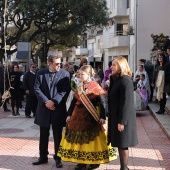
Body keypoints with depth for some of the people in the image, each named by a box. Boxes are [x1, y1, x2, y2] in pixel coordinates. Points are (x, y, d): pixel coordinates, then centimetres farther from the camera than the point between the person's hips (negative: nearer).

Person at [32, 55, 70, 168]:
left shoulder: (65, 74, -2)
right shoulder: (40, 73, 2)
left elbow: (65, 90, -9)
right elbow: (37, 89, -3)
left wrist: (53, 101, -18)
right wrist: (46, 102, -14)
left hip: (58, 109, -1)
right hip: (44, 108, 2)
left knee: (57, 135, 7)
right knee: (44, 135, 11)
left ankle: (58, 158, 19)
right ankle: (43, 157, 24)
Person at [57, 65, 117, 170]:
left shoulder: (95, 86, -7)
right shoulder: (79, 87, 9)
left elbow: (101, 102, -11)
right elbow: (74, 101, 12)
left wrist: (102, 117, -18)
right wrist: (69, 114, 7)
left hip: (90, 117, -5)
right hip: (78, 116, 6)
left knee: (91, 139, 0)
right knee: (79, 139, 7)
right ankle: (81, 161, 17)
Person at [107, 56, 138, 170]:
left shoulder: (125, 80, -18)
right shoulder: (116, 79, 12)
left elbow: (126, 102, -22)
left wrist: (122, 121, -22)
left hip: (122, 118, -9)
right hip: (116, 117, 9)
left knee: (123, 145, -1)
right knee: (120, 144, 13)